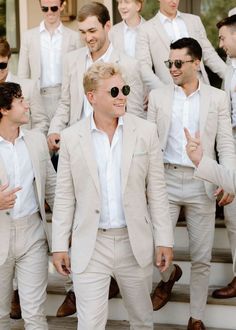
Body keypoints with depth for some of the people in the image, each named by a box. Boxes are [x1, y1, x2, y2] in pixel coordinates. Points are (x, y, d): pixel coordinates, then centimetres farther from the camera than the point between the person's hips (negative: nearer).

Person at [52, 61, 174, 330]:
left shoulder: (145, 131, -1)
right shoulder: (71, 138, -2)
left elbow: (157, 190, 1)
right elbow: (64, 197, 2)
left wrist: (164, 240, -1)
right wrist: (59, 246, 1)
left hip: (135, 243, 1)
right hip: (90, 247, -1)